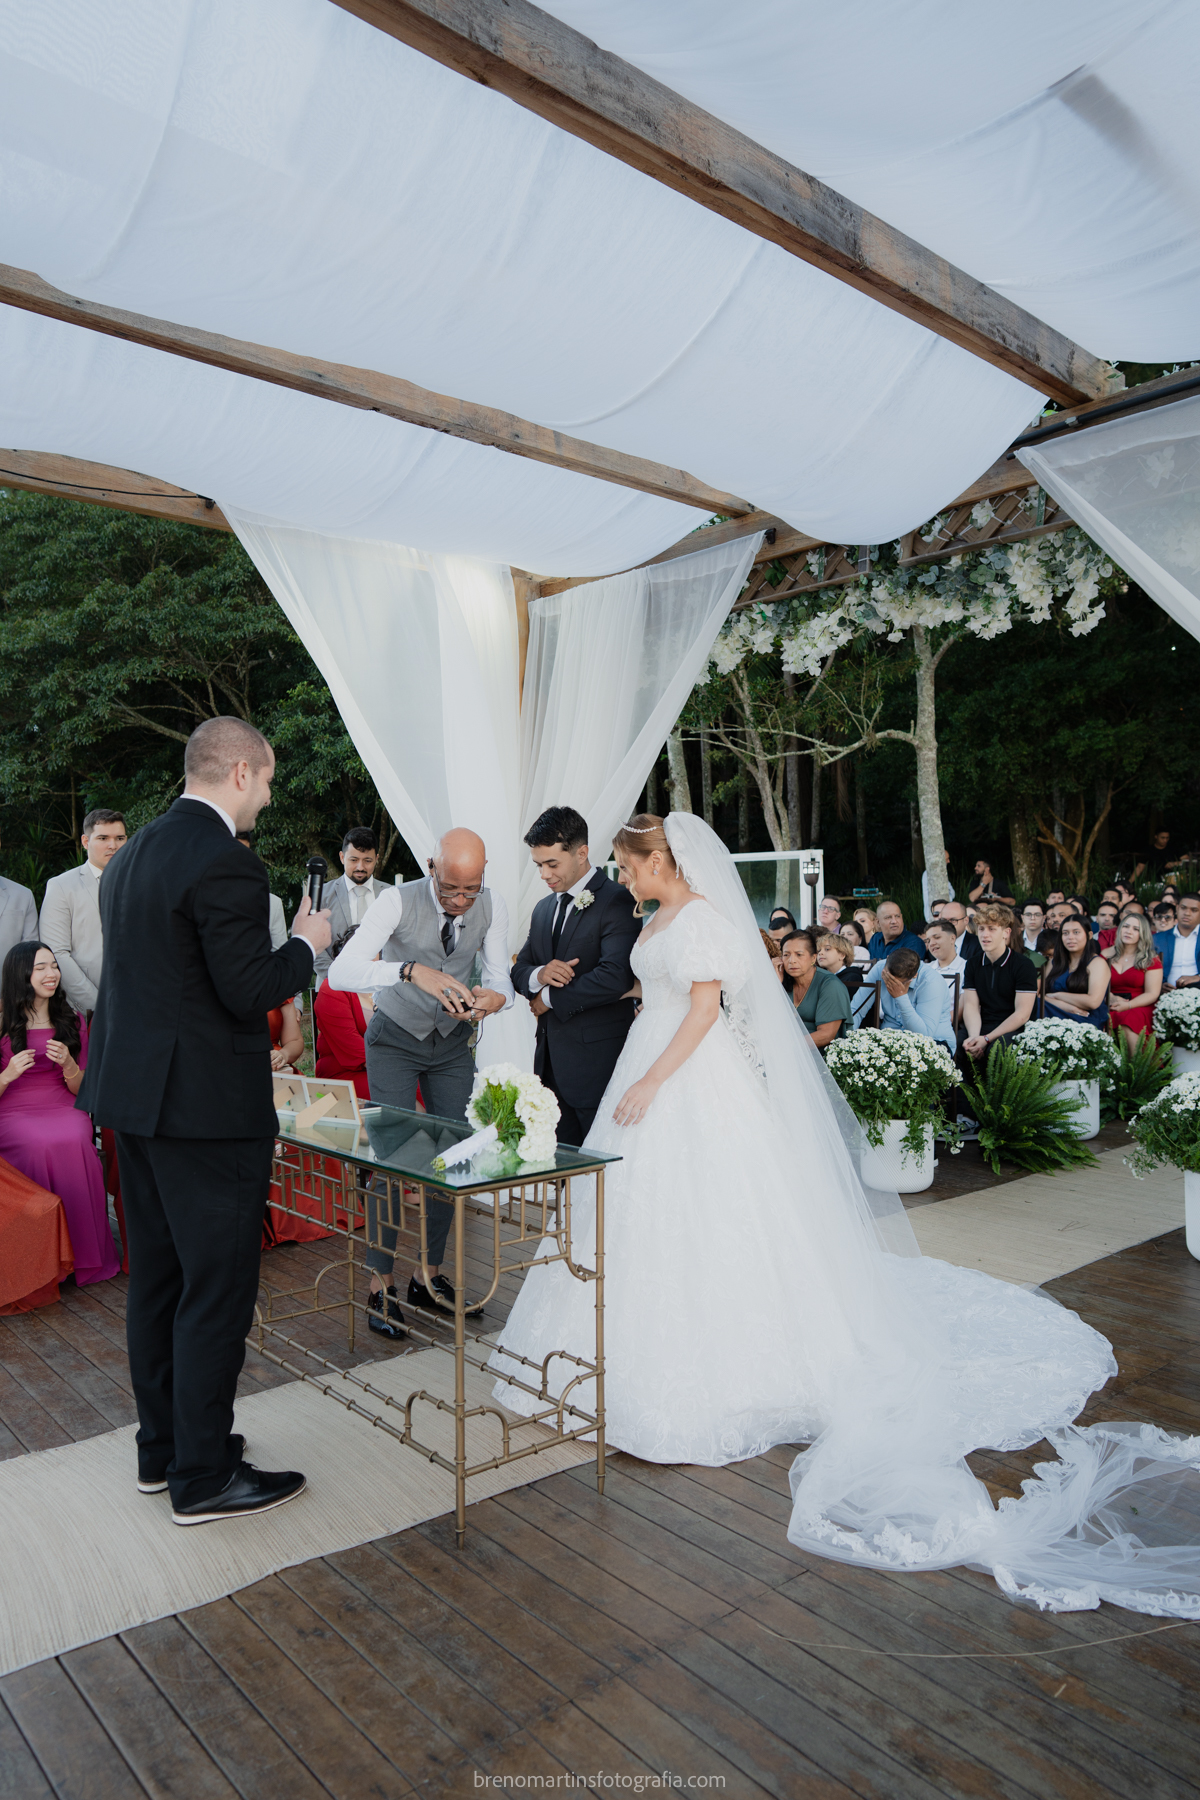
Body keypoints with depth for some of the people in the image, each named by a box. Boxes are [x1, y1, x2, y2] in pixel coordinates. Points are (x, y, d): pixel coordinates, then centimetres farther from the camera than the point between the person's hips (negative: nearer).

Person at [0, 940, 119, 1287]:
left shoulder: (72, 1021, 14)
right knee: (41, 1146, -35)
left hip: (64, 1110, 2)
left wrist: (68, 1064, -7)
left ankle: (84, 1256, -23)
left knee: (75, 1142, -33)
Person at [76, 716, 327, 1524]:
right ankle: (204, 1477, 16)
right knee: (218, 1289, 3)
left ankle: (163, 1447, 33)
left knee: (159, 1276, 18)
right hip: (208, 1107, -10)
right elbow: (249, 991, -21)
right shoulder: (226, 862, -19)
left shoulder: (132, 854, 11)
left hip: (134, 1095, 10)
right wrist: (305, 943, -5)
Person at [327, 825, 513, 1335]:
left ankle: (427, 1276, 19)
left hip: (452, 1043, 4)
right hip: (395, 1040, -4)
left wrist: (496, 997, -33)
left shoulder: (492, 906, -14)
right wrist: (414, 972, -53)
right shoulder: (398, 901, -26)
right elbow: (340, 972, -38)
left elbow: (499, 977, -7)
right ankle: (381, 1286, 6)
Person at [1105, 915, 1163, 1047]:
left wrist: (1127, 1005, -15)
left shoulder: (1151, 960, 8)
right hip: (1109, 1007, 2)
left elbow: (1152, 994, 0)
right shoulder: (1107, 955, 15)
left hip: (1139, 1007, -1)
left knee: (1128, 1021, -36)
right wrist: (1111, 998, -13)